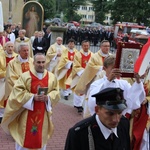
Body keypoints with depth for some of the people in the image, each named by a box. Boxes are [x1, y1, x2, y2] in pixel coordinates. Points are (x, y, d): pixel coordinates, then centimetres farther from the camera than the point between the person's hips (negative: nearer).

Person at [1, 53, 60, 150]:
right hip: (27, 114, -2)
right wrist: (33, 97, -21)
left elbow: (56, 92, 4)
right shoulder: (25, 76, -6)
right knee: (25, 138, 6)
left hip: (43, 114, 2)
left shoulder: (52, 77, 3)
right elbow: (17, 91, -11)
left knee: (41, 138, 11)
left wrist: (48, 97, -16)